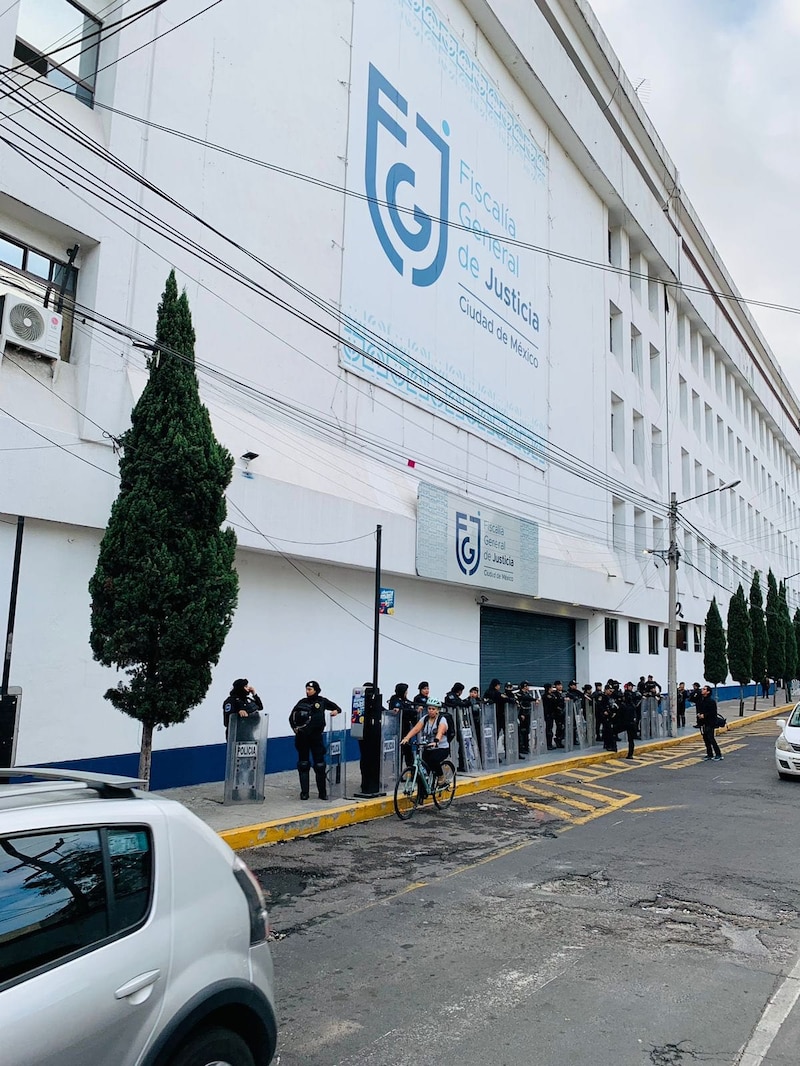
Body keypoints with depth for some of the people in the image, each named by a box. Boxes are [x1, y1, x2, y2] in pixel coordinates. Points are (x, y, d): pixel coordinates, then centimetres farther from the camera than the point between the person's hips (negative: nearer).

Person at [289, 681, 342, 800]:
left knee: (320, 765, 1)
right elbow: (291, 717, 13)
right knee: (303, 765, 6)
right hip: (302, 737, 2)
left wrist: (336, 711, -8)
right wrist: (294, 728, 0)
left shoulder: (322, 701, 4)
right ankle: (304, 792, 14)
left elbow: (337, 708, 13)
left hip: (316, 736, -2)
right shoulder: (302, 702, 7)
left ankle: (322, 792, 11)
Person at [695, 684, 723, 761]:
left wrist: (704, 715, -18)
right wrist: (698, 714, 2)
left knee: (711, 739, -9)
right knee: (706, 739, 11)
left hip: (710, 723, -8)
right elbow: (698, 708, 21)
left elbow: (713, 712, -16)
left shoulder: (711, 701, -14)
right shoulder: (700, 700, 10)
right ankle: (709, 755, 19)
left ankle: (718, 755, -1)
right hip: (702, 722, 8)